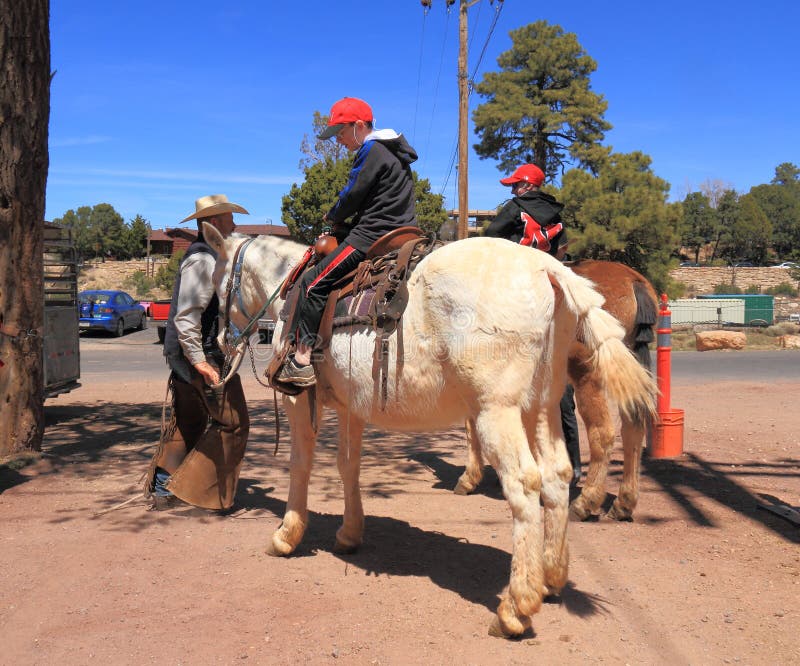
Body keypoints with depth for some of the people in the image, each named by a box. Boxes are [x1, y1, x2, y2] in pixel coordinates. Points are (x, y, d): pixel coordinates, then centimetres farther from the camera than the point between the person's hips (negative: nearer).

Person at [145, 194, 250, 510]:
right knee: (231, 423, -4)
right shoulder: (204, 260, -17)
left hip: (183, 354, 11)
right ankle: (193, 488, 0)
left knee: (186, 423, 18)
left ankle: (162, 490, 24)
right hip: (204, 355, -11)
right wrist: (199, 360, -25)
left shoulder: (203, 257, 16)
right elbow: (186, 315, -24)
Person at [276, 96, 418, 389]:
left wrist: (333, 217, 8)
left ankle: (302, 359, -14)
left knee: (313, 283, -10)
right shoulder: (391, 151, 21)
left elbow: (352, 196, -12)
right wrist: (344, 224, 15)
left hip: (372, 237, -11)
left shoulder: (371, 151, -11)